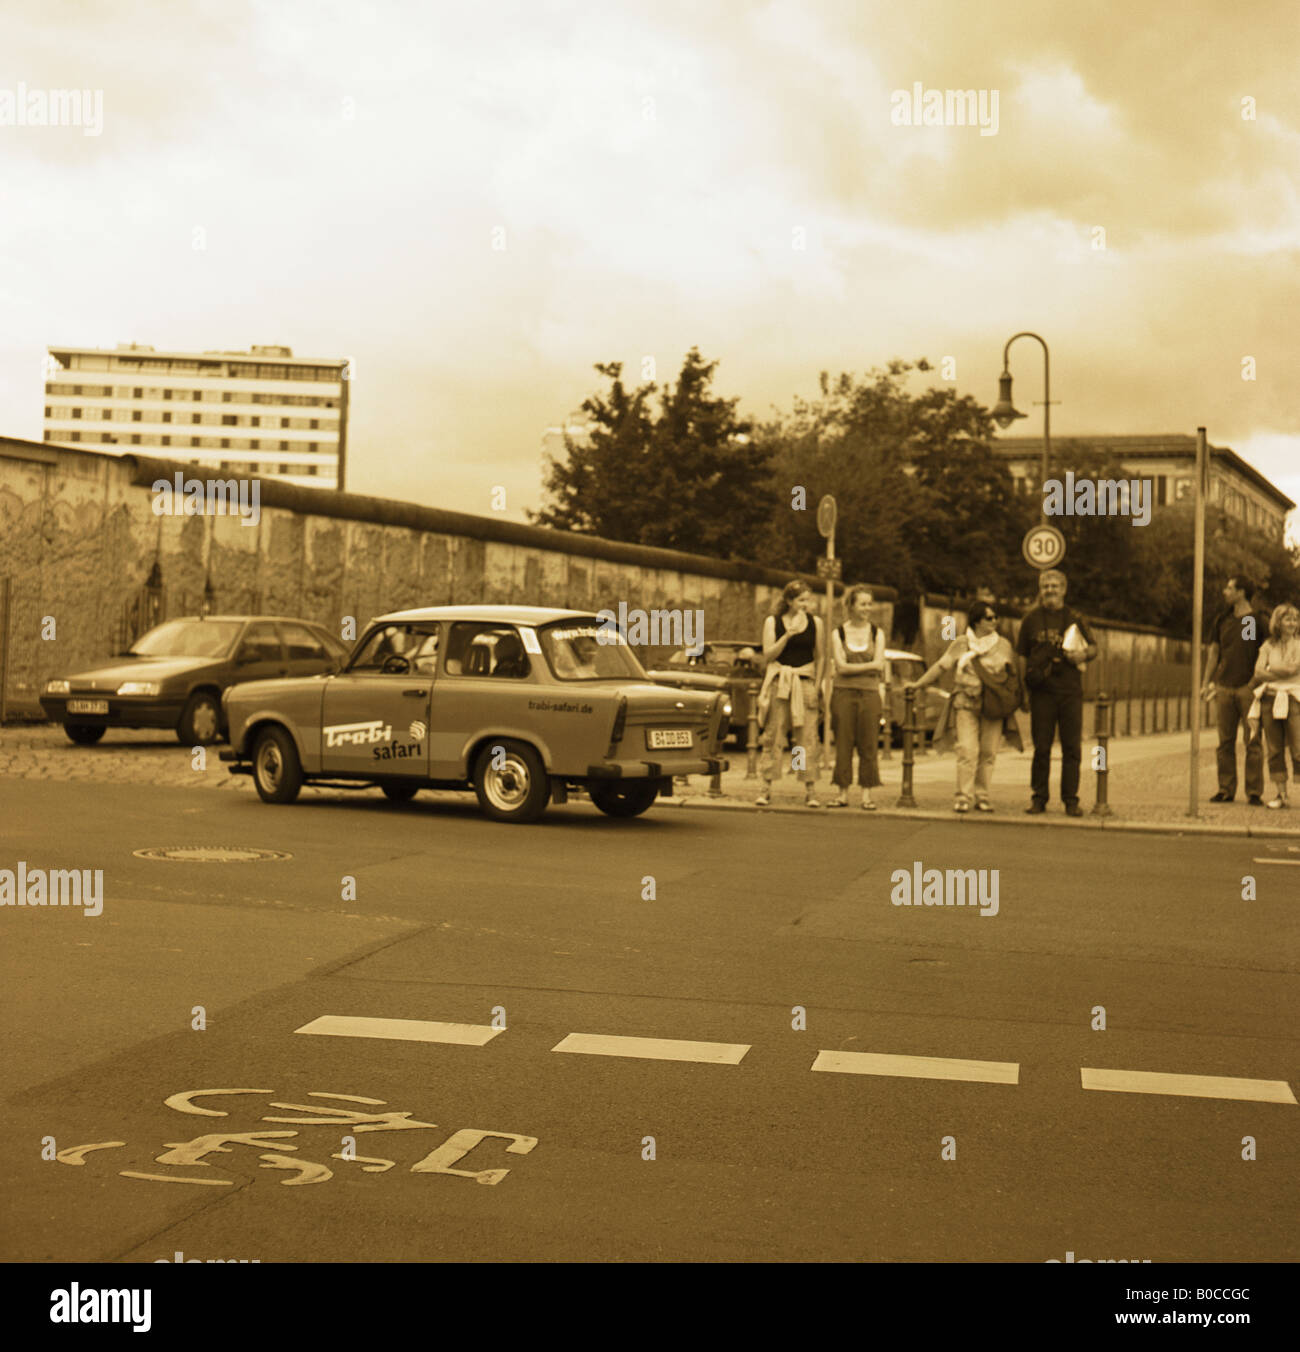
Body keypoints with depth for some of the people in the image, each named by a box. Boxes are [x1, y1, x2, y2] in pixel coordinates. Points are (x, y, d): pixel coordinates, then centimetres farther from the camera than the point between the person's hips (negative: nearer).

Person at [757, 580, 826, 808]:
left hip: (805, 682, 1)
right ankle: (766, 788, 4)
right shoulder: (773, 622, 5)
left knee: (808, 736, -3)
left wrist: (816, 686, 1)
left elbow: (821, 657, 10)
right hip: (779, 683, 0)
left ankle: (809, 790, 0)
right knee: (773, 735, -1)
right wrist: (788, 636, -14)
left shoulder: (815, 623, 7)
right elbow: (768, 654, -3)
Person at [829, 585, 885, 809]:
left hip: (869, 693, 1)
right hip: (843, 693, -1)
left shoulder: (877, 633, 8)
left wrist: (850, 667, -9)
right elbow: (841, 667, -5)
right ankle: (843, 792, 6)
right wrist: (868, 665, -9)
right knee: (843, 744, 0)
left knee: (868, 746, -1)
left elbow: (880, 665, -3)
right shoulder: (838, 633, 5)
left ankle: (866, 794, 3)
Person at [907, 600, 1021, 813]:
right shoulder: (961, 643, 7)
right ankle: (963, 797, -8)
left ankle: (982, 797, 9)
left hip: (994, 706, 2)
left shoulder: (1004, 645, 12)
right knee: (967, 750, -12)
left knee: (988, 752, 0)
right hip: (966, 702, -2)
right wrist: (918, 684, 6)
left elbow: (1015, 675, 15)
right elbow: (941, 666, 9)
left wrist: (1017, 700, 8)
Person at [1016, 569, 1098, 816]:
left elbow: (1093, 647, 16)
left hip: (1070, 690, 1)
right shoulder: (1031, 619, 8)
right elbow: (1022, 656, 9)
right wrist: (1024, 691, 2)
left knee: (1072, 747, 0)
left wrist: (1084, 653, -8)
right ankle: (1039, 798, 9)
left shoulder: (1074, 618, 10)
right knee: (1041, 747, 1)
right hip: (1042, 691, 0)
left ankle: (1071, 800, 6)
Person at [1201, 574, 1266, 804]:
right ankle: (1226, 790, 10)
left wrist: (1256, 681, -9)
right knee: (1225, 741, 5)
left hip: (1248, 688, -4)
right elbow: (1214, 651, 17)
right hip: (1225, 687, 4)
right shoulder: (1222, 620, 13)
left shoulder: (1258, 621, 0)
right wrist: (1206, 682, 12)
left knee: (1253, 742, -4)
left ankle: (1254, 792, 0)